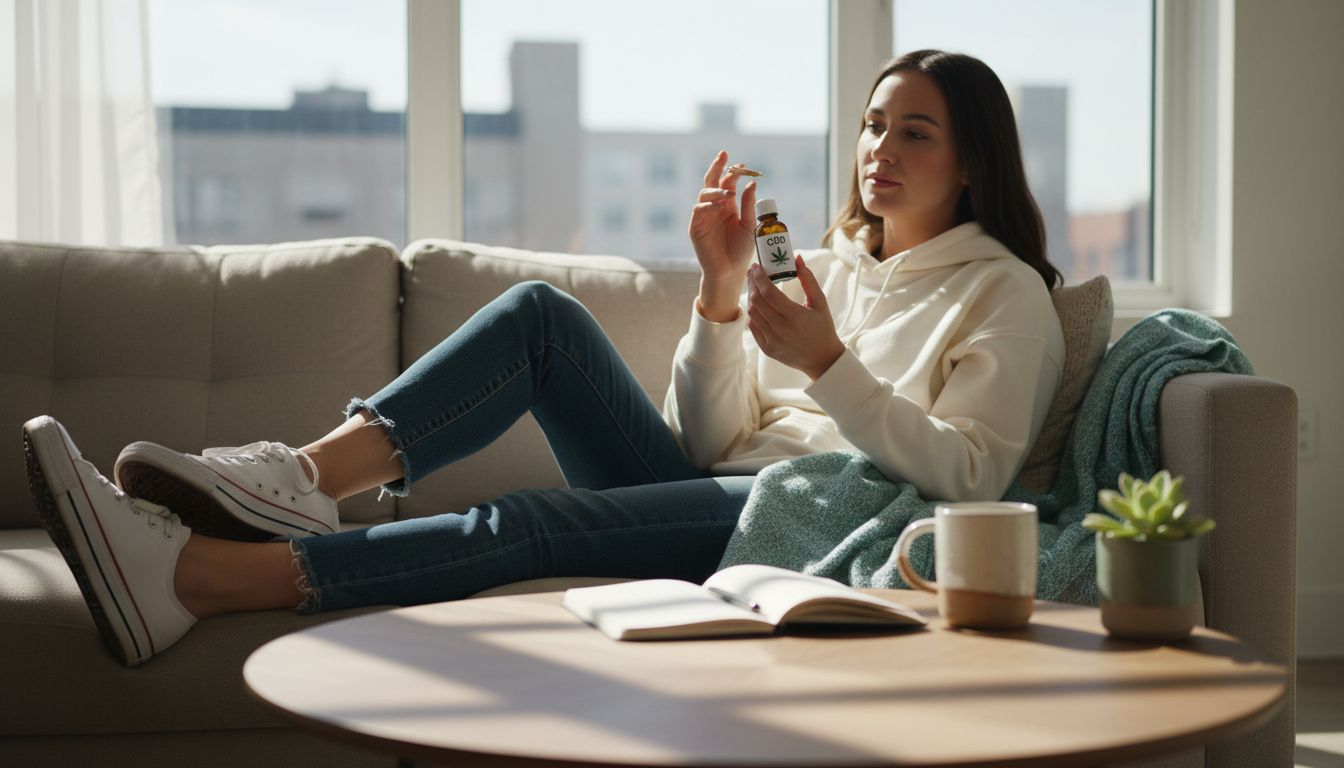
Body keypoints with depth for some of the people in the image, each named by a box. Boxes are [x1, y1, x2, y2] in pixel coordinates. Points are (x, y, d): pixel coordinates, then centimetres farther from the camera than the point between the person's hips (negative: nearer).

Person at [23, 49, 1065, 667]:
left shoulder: (1006, 293, 9)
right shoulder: (833, 265, 25)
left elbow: (968, 478, -7)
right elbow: (709, 441, 15)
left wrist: (829, 364, -16)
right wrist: (724, 292, 0)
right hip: (715, 499, 6)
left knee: (535, 522, -31)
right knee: (544, 313, -14)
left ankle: (191, 577, -39)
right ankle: (297, 479, -31)